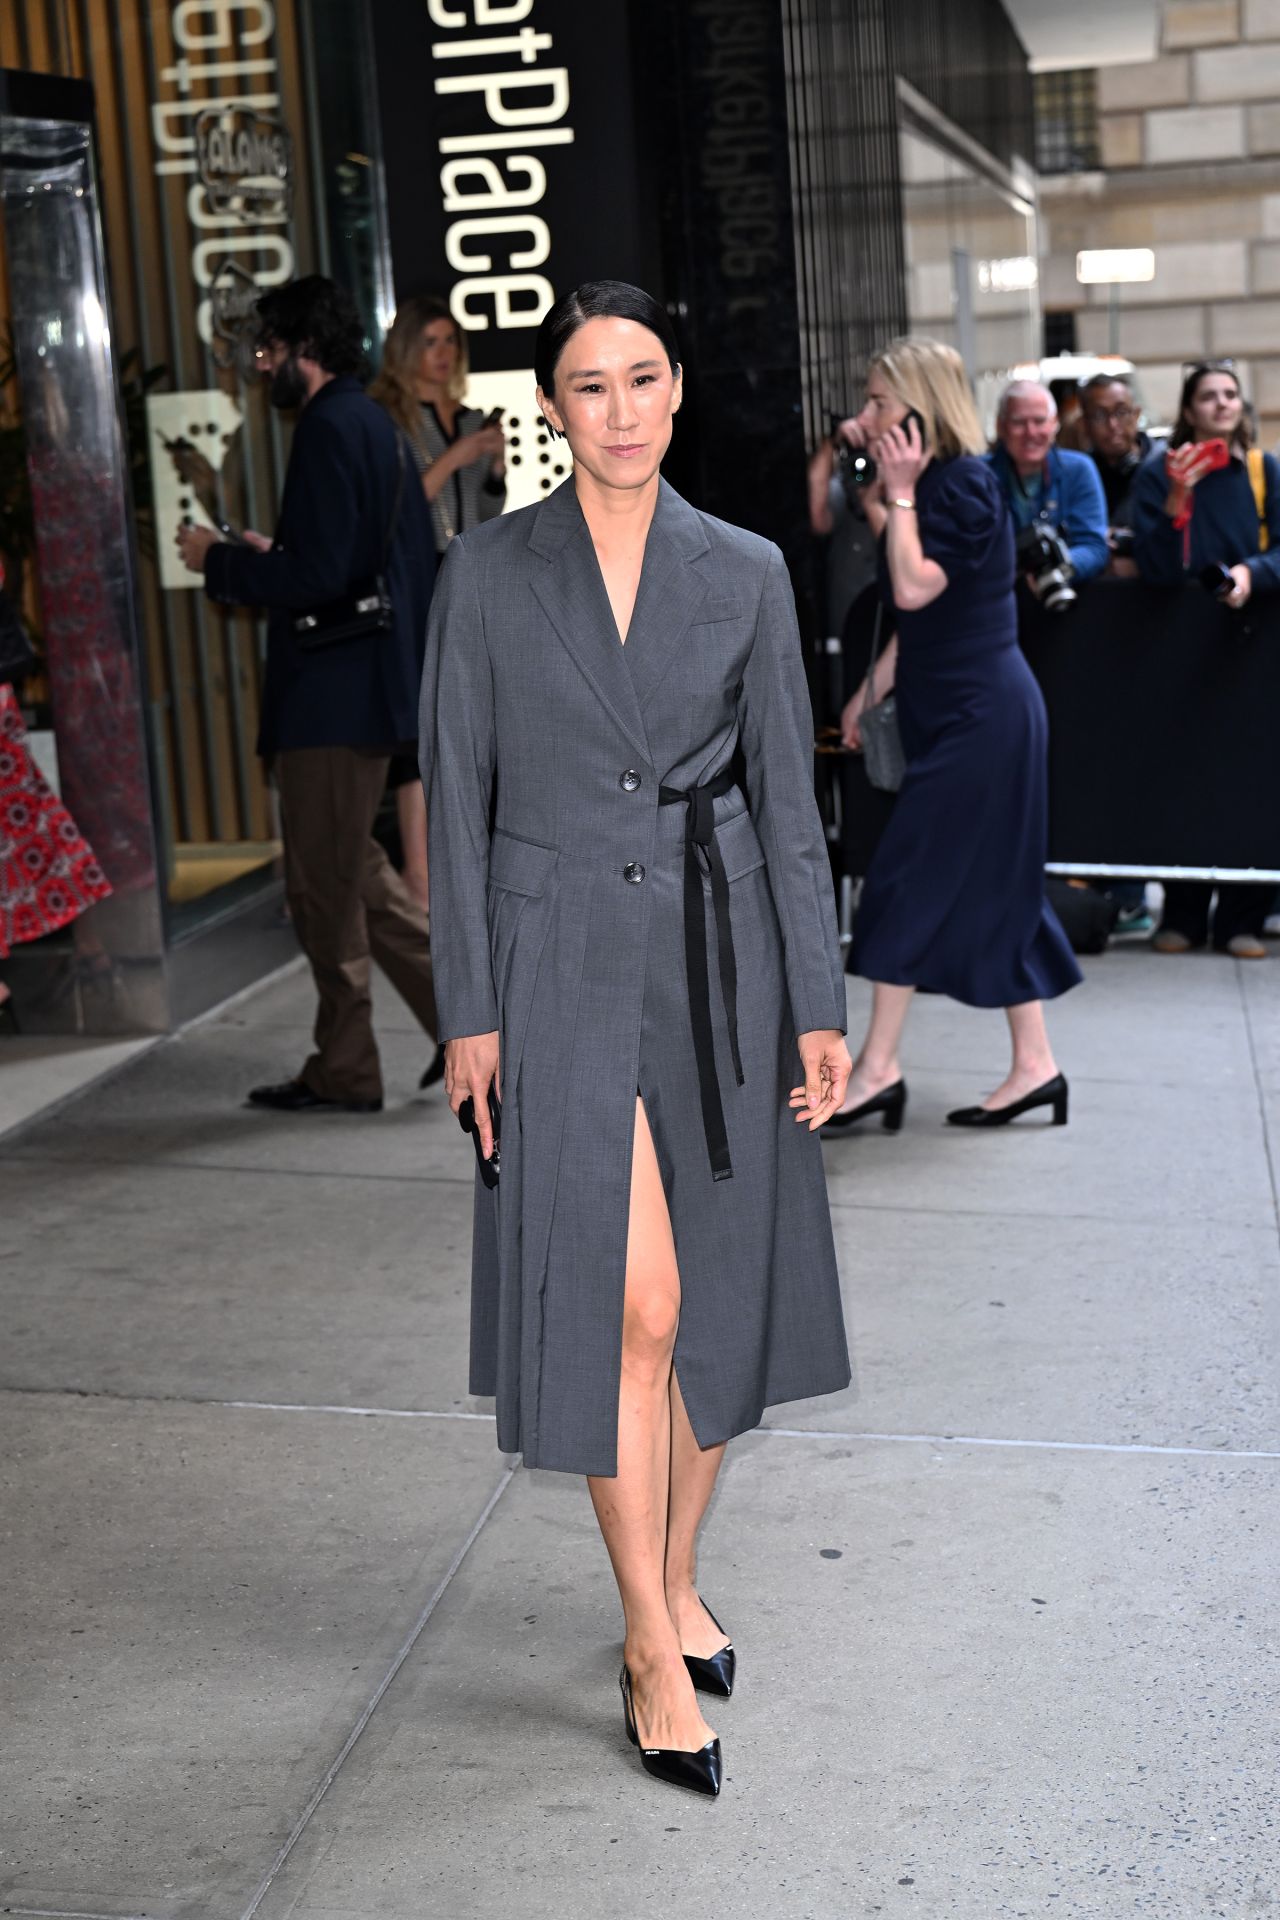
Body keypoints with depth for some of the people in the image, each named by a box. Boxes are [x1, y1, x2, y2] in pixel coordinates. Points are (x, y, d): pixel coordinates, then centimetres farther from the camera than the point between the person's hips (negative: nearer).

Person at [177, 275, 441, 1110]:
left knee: (325, 885, 1)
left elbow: (316, 578, -22)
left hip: (332, 696, -10)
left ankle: (344, 1072, 11)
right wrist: (274, 556, 17)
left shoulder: (330, 429, -15)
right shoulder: (375, 425, 16)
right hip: (372, 688, 10)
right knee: (353, 873, 17)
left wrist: (220, 561, -9)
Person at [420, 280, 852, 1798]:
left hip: (718, 957, 3)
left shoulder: (745, 574, 3)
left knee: (713, 1301, 9)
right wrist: (468, 1013, -4)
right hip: (562, 967, -2)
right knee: (629, 1302, -8)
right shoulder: (488, 575, -1)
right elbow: (455, 804, 0)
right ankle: (654, 1645, 5)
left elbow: (787, 802, 4)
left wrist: (817, 1006, 0)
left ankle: (676, 1584, 29)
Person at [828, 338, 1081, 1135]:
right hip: (966, 712, 10)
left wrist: (901, 493, -17)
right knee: (993, 887, 10)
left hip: (979, 717, -10)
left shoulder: (962, 484, -15)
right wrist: (869, 694, 19)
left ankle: (878, 1068, -1)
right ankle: (1035, 1065, 14)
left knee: (910, 882, -7)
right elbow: (914, 620, 19)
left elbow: (915, 590, -24)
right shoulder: (937, 484, 14)